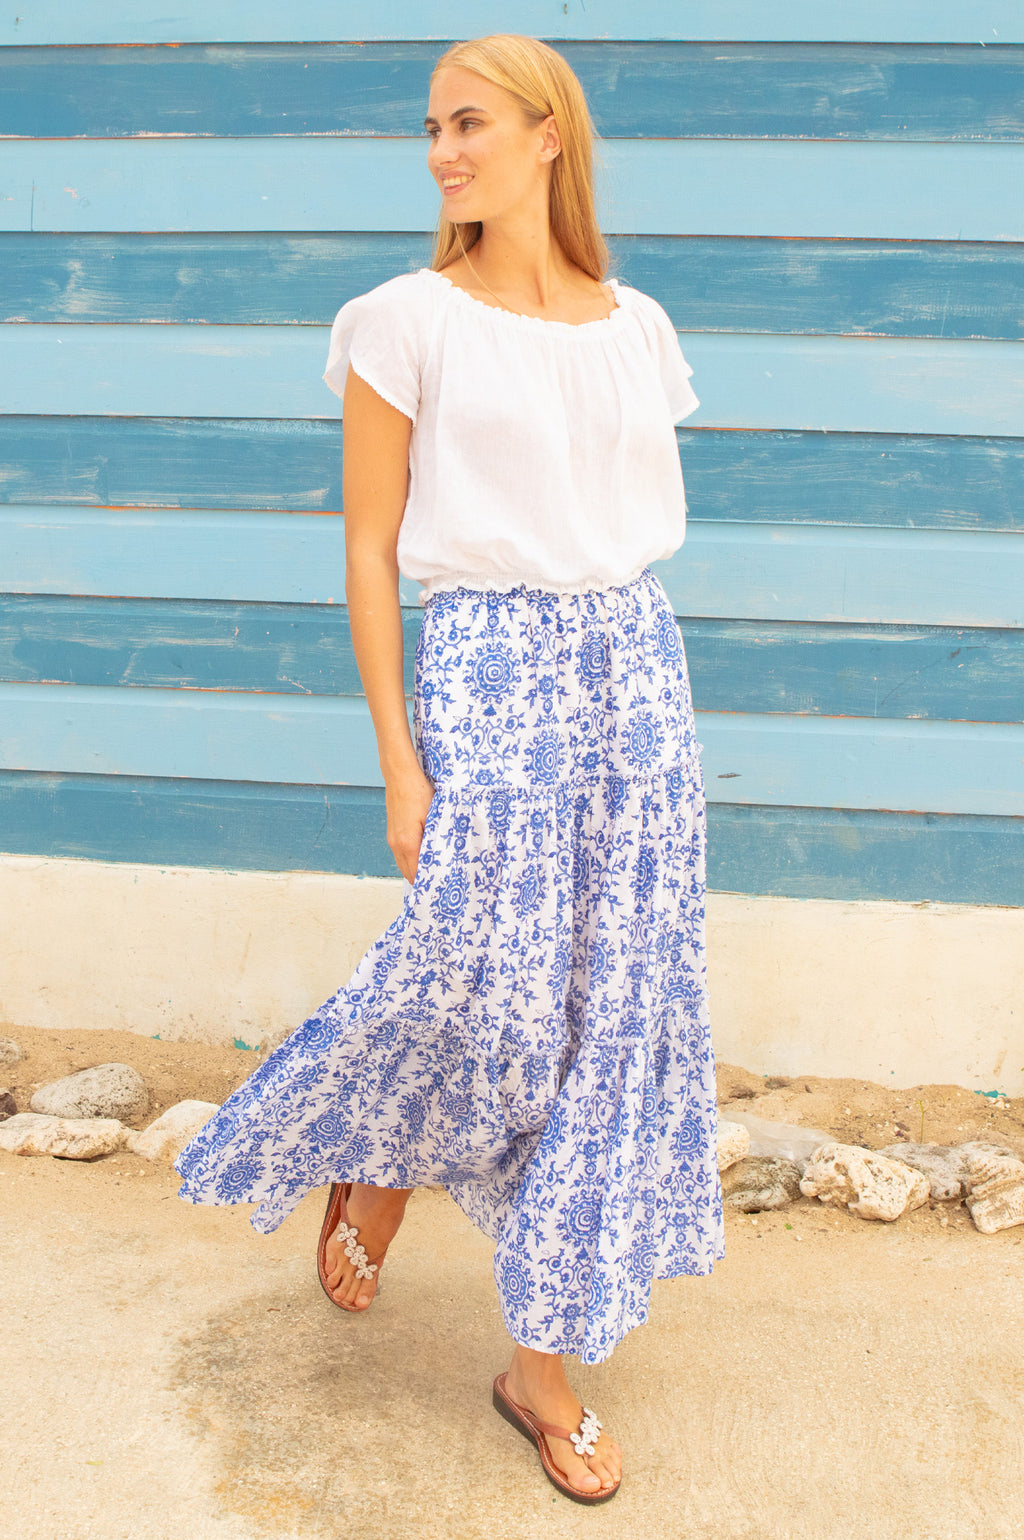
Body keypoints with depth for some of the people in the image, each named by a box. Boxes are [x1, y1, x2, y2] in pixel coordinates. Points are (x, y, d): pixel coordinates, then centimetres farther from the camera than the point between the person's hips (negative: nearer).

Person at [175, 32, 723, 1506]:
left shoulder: (636, 327, 9)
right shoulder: (408, 323, -3)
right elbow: (369, 548, -3)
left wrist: (628, 690, 14)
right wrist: (400, 761, -8)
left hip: (634, 661, 5)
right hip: (485, 666, -4)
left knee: (621, 998, 5)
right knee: (489, 988, -5)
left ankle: (544, 1364, 20)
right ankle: (371, 1167, 34)